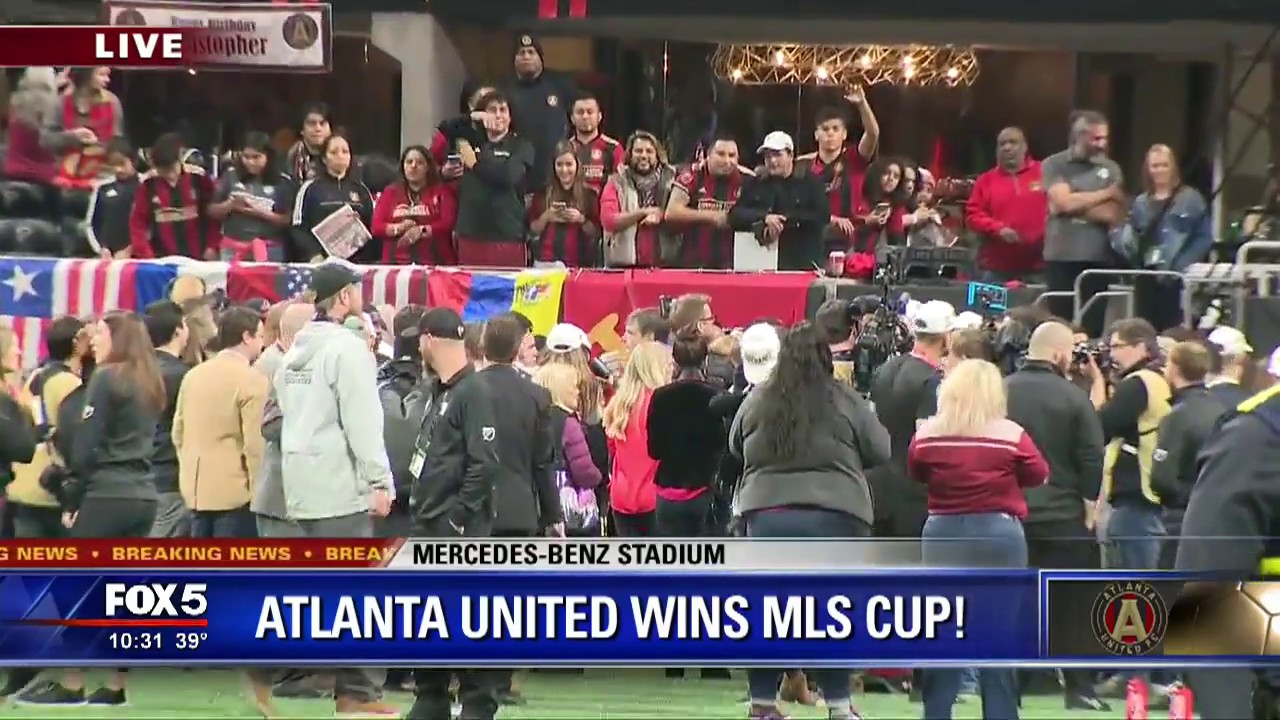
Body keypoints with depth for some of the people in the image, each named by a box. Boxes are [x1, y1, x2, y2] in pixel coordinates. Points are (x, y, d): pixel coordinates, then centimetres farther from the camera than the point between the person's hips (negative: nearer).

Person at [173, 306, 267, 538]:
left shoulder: (193, 375, 10)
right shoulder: (251, 380, -12)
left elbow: (178, 431, 14)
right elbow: (254, 443, -16)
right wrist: (257, 488, -7)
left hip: (197, 487, 7)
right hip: (235, 489, -7)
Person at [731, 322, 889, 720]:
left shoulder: (757, 399, 4)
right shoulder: (844, 399, -1)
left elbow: (735, 447, 18)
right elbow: (880, 451, 6)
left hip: (767, 513, 2)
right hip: (835, 516, -2)